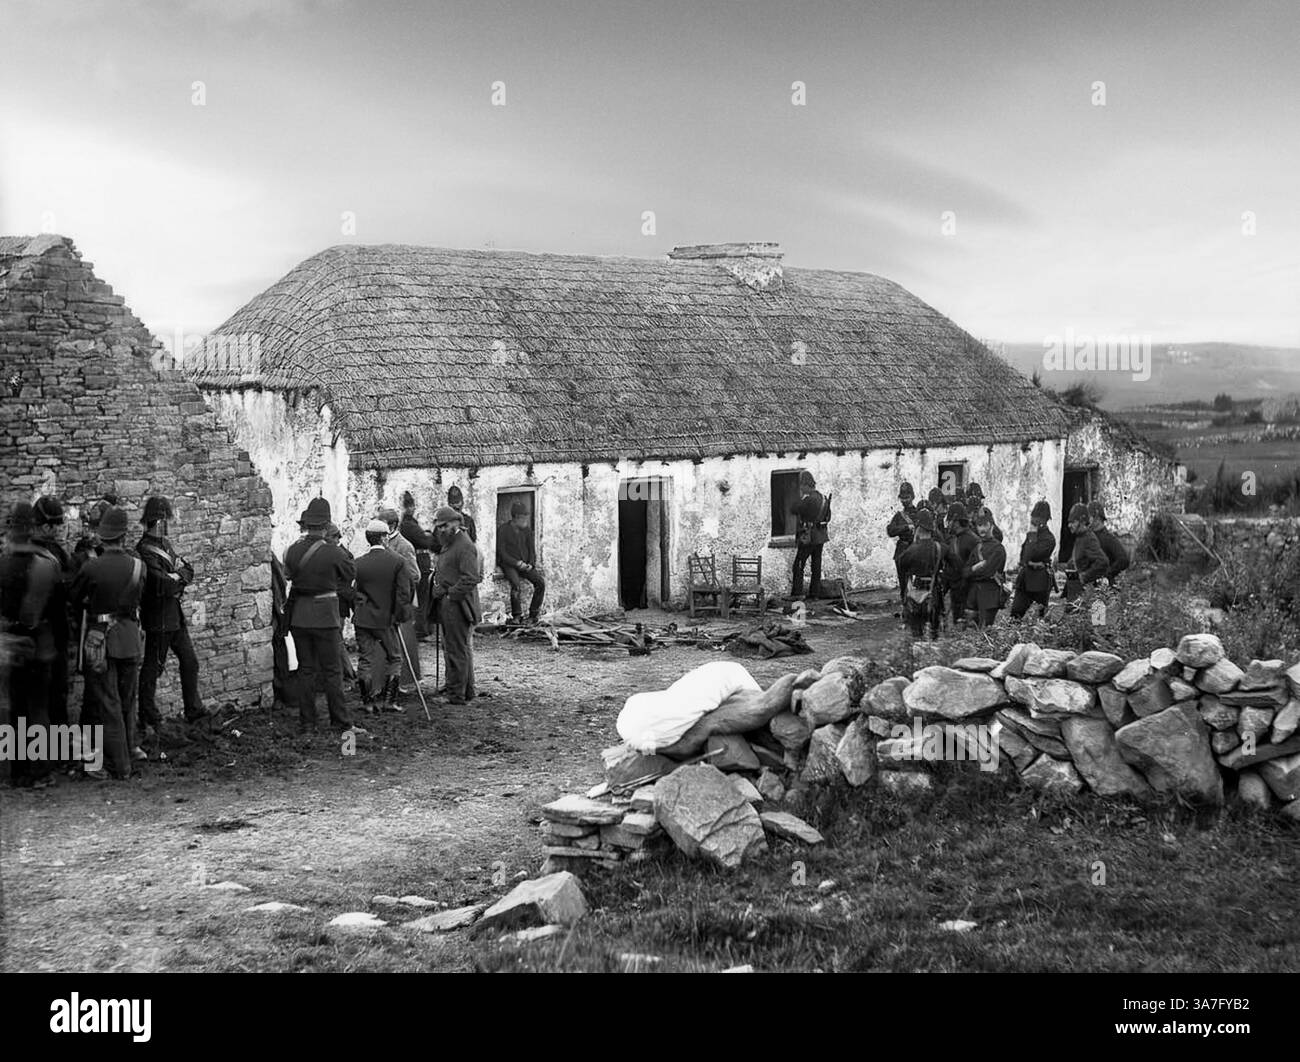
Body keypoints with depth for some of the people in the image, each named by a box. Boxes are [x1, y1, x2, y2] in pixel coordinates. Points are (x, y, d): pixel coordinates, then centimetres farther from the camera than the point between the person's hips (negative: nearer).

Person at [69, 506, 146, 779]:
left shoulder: (91, 568, -16)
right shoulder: (138, 566, -8)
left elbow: (75, 598, 1)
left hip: (100, 638, -3)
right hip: (130, 637, 3)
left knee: (108, 703, 5)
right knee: (127, 699, 22)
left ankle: (119, 765, 7)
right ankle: (129, 746, 36)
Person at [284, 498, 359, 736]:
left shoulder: (292, 551, -3)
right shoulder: (333, 553, -14)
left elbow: (289, 576, 10)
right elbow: (351, 574, 2)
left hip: (298, 615, 4)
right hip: (324, 615, -4)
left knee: (305, 669, 10)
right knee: (332, 670, 2)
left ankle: (307, 722, 13)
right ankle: (341, 722, 4)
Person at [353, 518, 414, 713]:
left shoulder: (358, 563, -4)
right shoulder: (397, 562, -8)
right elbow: (405, 592, -8)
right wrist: (401, 615, 2)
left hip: (362, 619, 2)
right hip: (386, 618, -2)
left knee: (365, 659, 9)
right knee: (393, 658, 11)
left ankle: (367, 701, 11)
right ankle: (389, 700, 8)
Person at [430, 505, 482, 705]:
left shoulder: (464, 546, -14)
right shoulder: (447, 545, 17)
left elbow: (471, 578, -20)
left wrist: (450, 595, -18)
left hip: (457, 605, -10)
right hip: (447, 606, 10)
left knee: (457, 650, -5)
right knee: (463, 650, 16)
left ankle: (457, 695, -1)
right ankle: (466, 692, 25)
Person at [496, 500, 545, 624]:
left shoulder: (527, 530, 9)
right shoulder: (503, 530, -6)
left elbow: (532, 550, 13)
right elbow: (502, 553, -9)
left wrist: (531, 565, -5)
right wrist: (518, 563, -17)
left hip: (525, 565, 5)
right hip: (509, 565, -5)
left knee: (541, 583, -19)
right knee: (516, 584, -34)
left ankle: (533, 614, -10)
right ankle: (517, 616, -21)